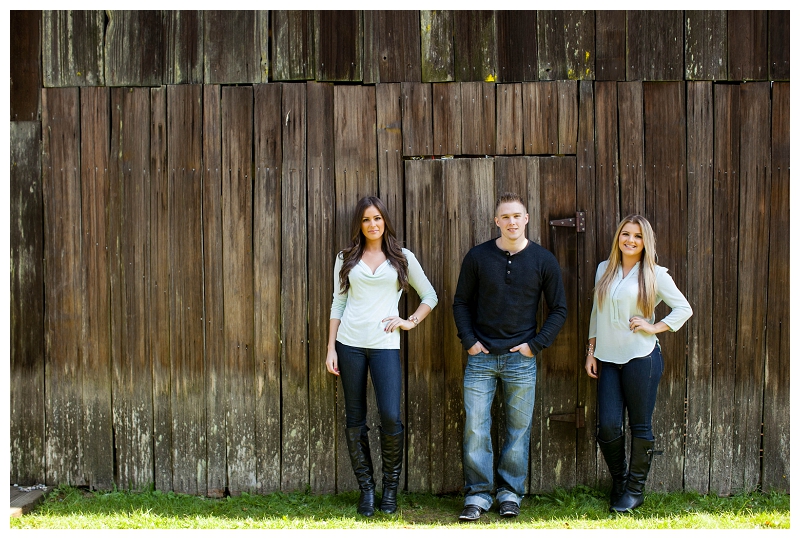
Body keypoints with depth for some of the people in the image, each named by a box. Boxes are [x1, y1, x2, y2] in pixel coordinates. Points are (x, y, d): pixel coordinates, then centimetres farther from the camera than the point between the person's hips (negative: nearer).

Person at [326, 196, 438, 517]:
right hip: (350, 344, 2)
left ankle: (391, 485, 9)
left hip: (385, 345, -1)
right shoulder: (346, 259, 11)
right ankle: (366, 488, 16)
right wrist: (331, 348, 5)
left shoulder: (402, 258, 8)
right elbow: (338, 303, 11)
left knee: (391, 418, -12)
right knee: (355, 419, 4)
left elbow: (430, 296, 15)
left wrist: (411, 322, 1)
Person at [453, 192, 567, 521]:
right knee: (475, 427, -1)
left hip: (521, 359, 0)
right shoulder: (477, 257, 1)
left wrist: (535, 344, -4)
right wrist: (469, 341, -4)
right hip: (481, 356, 0)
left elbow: (559, 309, 5)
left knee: (518, 429, 7)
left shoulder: (543, 260, 1)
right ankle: (477, 494, 9)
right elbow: (461, 303, 8)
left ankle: (510, 492, 19)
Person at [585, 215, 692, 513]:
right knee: (608, 426, -3)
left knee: (640, 425, 3)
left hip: (641, 357, -3)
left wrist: (654, 327, -8)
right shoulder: (604, 270, 11)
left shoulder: (655, 275, -1)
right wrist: (591, 349, 12)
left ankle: (635, 489, 18)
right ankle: (618, 480, 21)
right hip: (608, 358, 3)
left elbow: (684, 308, 3)